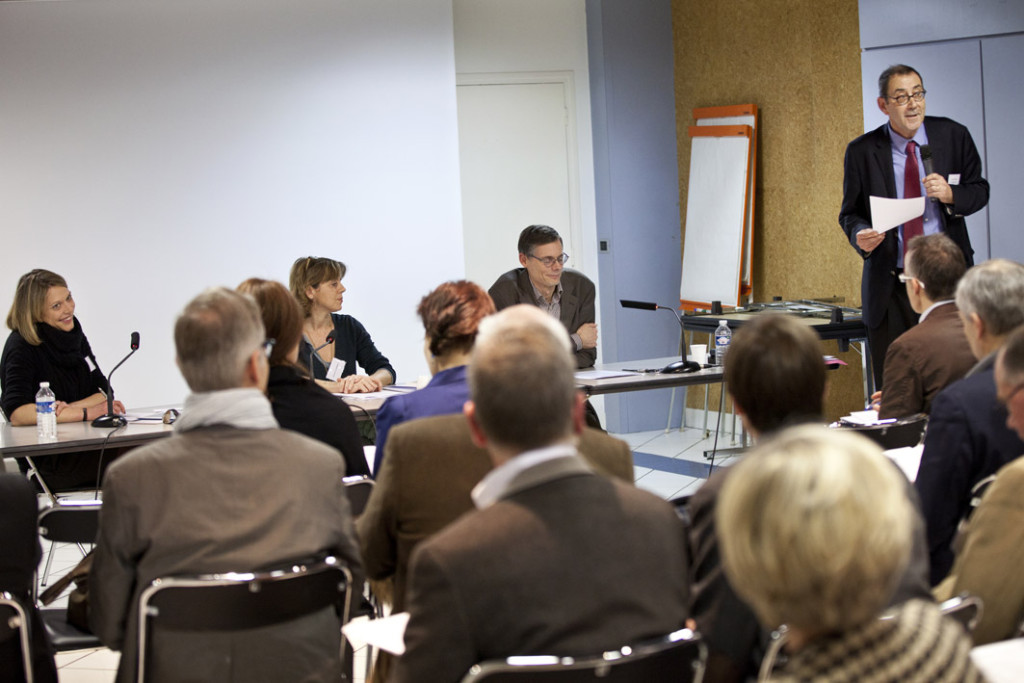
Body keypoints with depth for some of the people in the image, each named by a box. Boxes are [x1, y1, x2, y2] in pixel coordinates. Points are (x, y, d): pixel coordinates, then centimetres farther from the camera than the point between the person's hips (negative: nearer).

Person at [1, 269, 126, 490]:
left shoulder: (74, 333, 11)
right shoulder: (22, 346, -9)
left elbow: (104, 393, 9)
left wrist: (67, 408, -12)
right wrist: (86, 413, -21)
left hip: (85, 444, 7)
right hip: (46, 462, -7)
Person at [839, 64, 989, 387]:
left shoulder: (953, 136, 2)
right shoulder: (862, 151, -1)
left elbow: (980, 191, 9)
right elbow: (851, 213, 6)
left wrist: (951, 195, -13)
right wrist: (860, 235, -17)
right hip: (890, 285, 0)